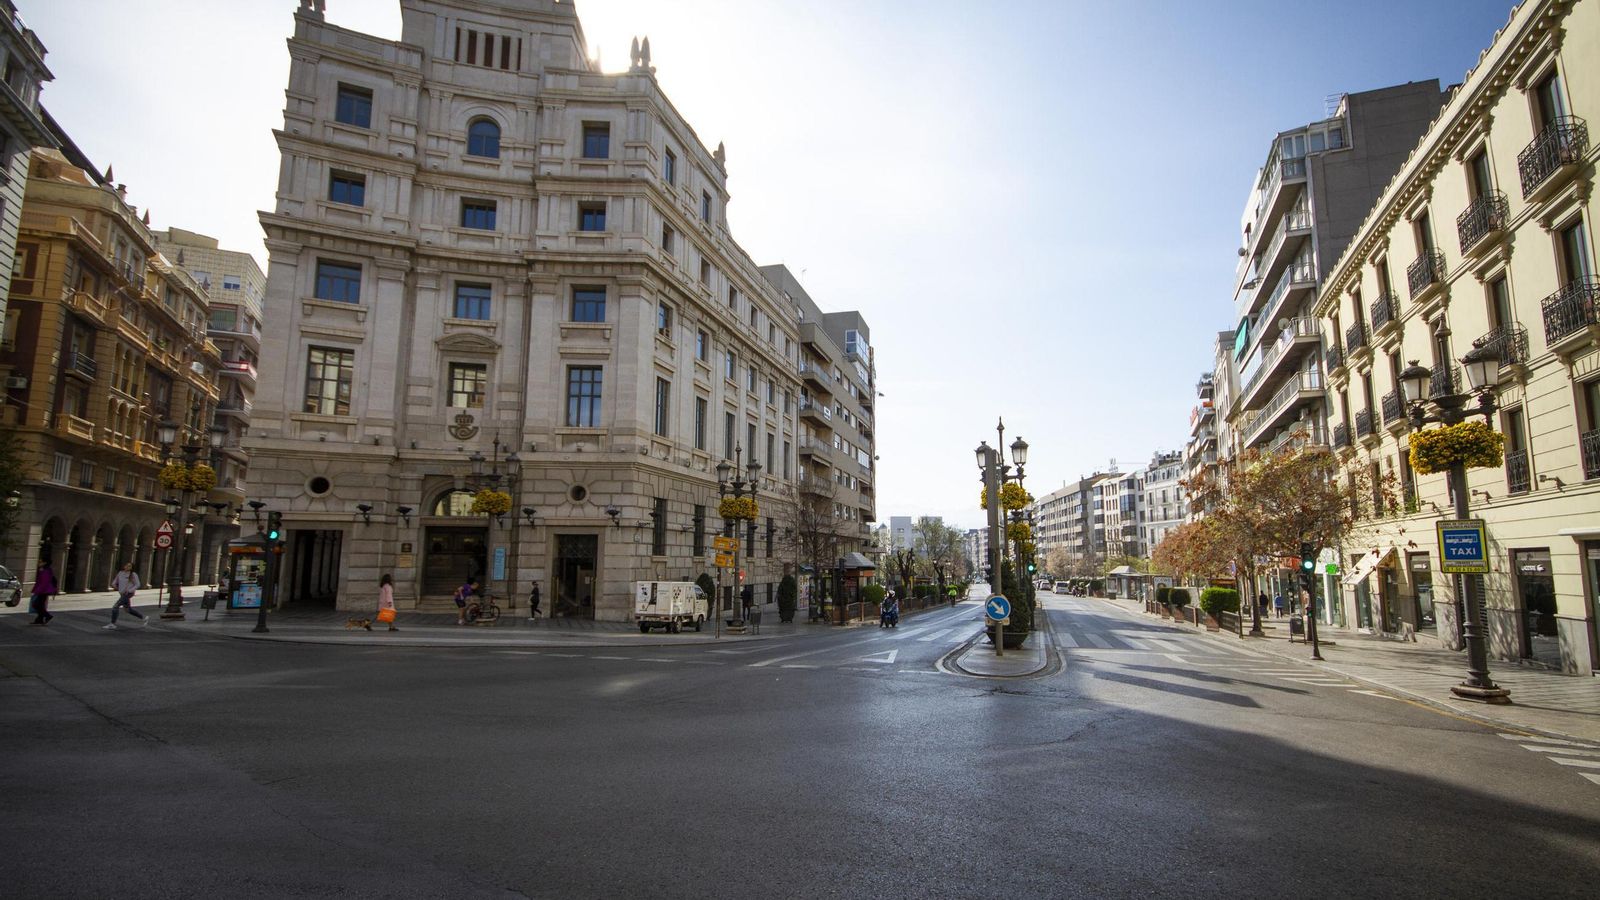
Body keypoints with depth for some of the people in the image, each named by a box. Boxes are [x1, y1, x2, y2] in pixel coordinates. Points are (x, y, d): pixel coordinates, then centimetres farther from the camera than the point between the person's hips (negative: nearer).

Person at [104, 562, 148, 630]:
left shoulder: (133, 575, -8)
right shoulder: (120, 573, 7)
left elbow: (137, 585, -8)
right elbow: (115, 581, 17)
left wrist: (129, 590, -17)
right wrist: (114, 585, -3)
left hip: (128, 594, -7)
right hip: (122, 594, 7)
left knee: (115, 606, -14)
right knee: (129, 610, 14)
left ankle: (112, 624, -5)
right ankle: (144, 618, 27)